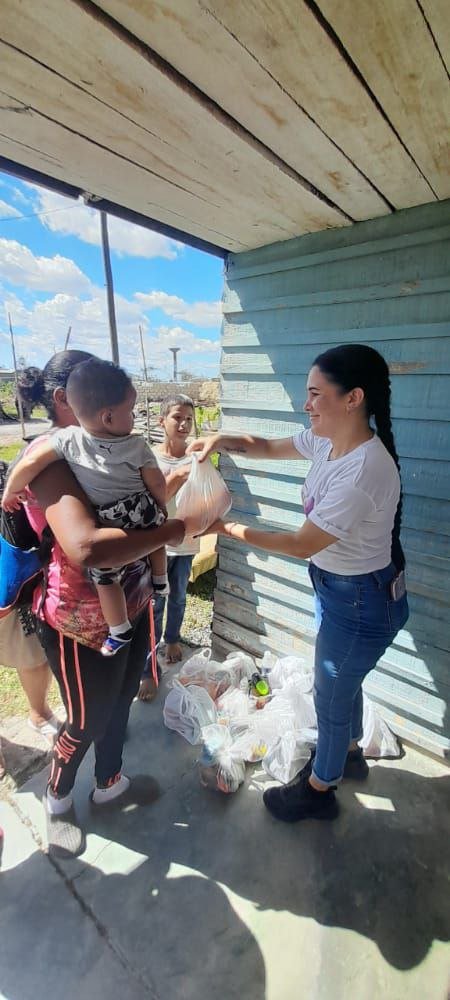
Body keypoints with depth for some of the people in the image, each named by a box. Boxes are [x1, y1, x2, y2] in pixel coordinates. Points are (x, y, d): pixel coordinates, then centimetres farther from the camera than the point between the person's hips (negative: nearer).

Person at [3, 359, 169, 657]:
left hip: (109, 525, -1)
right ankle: (161, 580, 50)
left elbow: (29, 464, -13)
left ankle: (120, 632, 24)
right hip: (142, 512, 1)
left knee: (106, 576, 13)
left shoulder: (68, 438, -15)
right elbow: (157, 483, -7)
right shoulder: (138, 445, -15)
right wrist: (161, 507, 13)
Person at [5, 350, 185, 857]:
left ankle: (109, 783, 55)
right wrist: (168, 532, -32)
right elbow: (85, 547, -41)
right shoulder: (49, 458, -24)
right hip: (83, 622, -8)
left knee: (119, 703, 27)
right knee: (86, 720, 17)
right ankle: (57, 799, 50)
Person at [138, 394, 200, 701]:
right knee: (154, 607, 6)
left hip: (185, 542, 3)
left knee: (178, 599, 22)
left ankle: (172, 639, 49)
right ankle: (148, 670, 21)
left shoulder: (196, 458, -5)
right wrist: (176, 476, -28)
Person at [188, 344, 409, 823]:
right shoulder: (327, 441, -6)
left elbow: (301, 544, -27)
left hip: (362, 601, -8)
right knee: (342, 682, 29)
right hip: (337, 586, 8)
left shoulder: (363, 470, -33)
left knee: (331, 696, 15)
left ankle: (318, 789, 44)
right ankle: (348, 753, 59)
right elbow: (269, 447, 8)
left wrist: (227, 528, -21)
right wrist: (221, 439, -9)